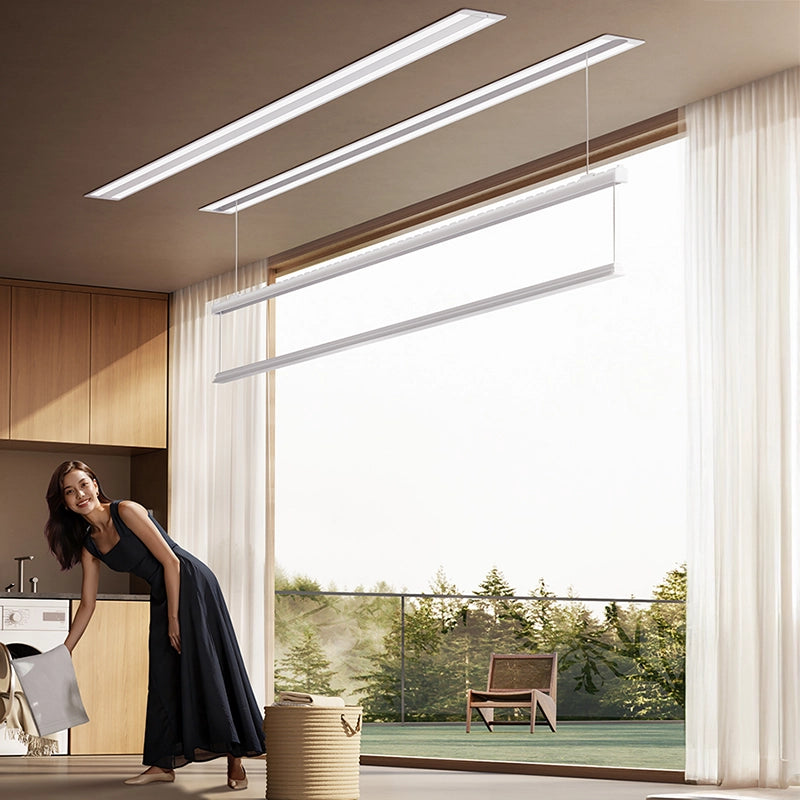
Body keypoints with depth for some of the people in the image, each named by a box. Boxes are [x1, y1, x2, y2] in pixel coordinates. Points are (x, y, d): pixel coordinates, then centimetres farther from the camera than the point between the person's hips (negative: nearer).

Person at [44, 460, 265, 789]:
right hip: (162, 595, 8)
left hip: (191, 584, -8)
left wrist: (174, 620, -15)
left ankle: (235, 760, -9)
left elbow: (170, 561, -15)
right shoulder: (89, 544, 8)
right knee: (164, 675, 7)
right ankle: (163, 764, 12)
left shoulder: (126, 512, -13)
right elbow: (87, 605, 16)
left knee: (208, 668, -10)